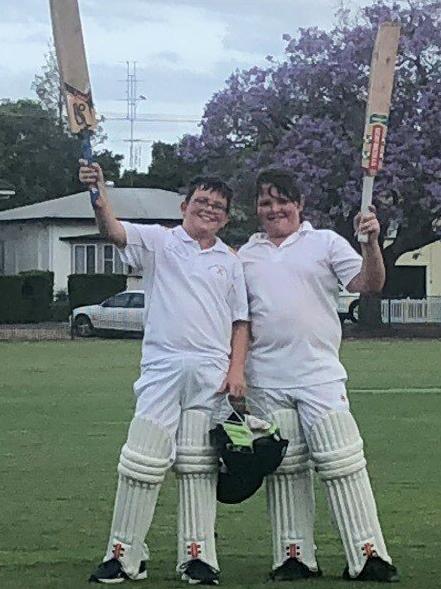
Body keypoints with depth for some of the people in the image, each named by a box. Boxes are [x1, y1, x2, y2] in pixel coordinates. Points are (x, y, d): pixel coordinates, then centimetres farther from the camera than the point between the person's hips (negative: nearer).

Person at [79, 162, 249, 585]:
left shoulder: (230, 261, 16)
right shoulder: (158, 242, 6)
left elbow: (240, 321, 16)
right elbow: (114, 232, -11)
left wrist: (237, 369, 2)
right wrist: (99, 197, -31)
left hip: (212, 372, 2)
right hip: (162, 366, -2)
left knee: (200, 466, 5)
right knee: (142, 460, -6)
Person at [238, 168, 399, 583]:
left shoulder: (325, 243, 6)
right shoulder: (246, 256, 15)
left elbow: (369, 284, -4)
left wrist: (371, 243, -20)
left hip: (320, 375, -3)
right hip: (266, 381, 3)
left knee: (342, 463, -9)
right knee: (283, 468, 5)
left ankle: (367, 556, -9)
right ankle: (294, 557, 11)